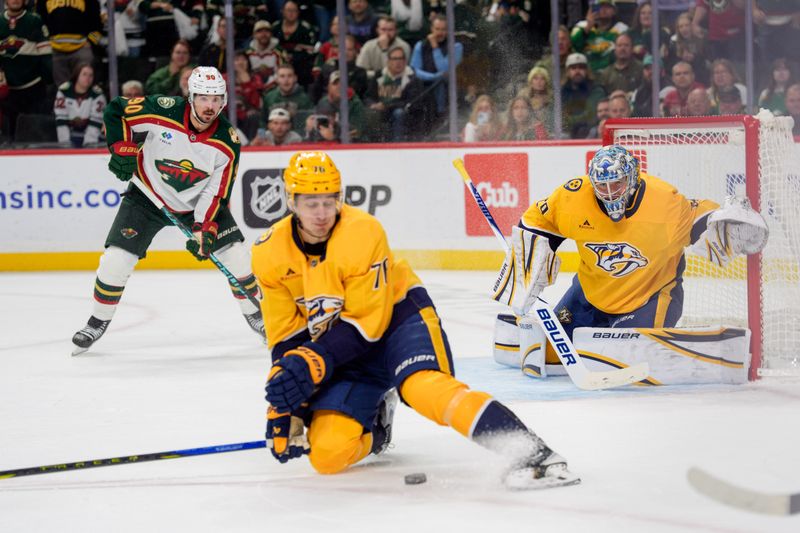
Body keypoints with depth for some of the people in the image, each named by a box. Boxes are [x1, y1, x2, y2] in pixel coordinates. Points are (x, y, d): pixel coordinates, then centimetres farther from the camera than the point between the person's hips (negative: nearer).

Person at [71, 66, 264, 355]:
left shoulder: (227, 142, -19)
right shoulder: (164, 111, -25)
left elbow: (218, 193, -14)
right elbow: (115, 111, -11)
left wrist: (204, 230, -24)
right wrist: (121, 148, -21)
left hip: (198, 202, 1)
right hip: (149, 194, -1)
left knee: (236, 255, -7)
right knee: (116, 259, -11)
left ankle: (255, 315, 16)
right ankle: (98, 322, 10)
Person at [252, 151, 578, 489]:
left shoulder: (362, 232, -23)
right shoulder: (269, 254, -9)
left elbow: (366, 322, -21)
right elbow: (286, 336, 0)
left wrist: (315, 362, -32)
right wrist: (283, 405, -6)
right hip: (339, 344, 4)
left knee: (424, 387, -36)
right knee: (327, 454, -14)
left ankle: (532, 453, -42)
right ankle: (374, 423, 22)